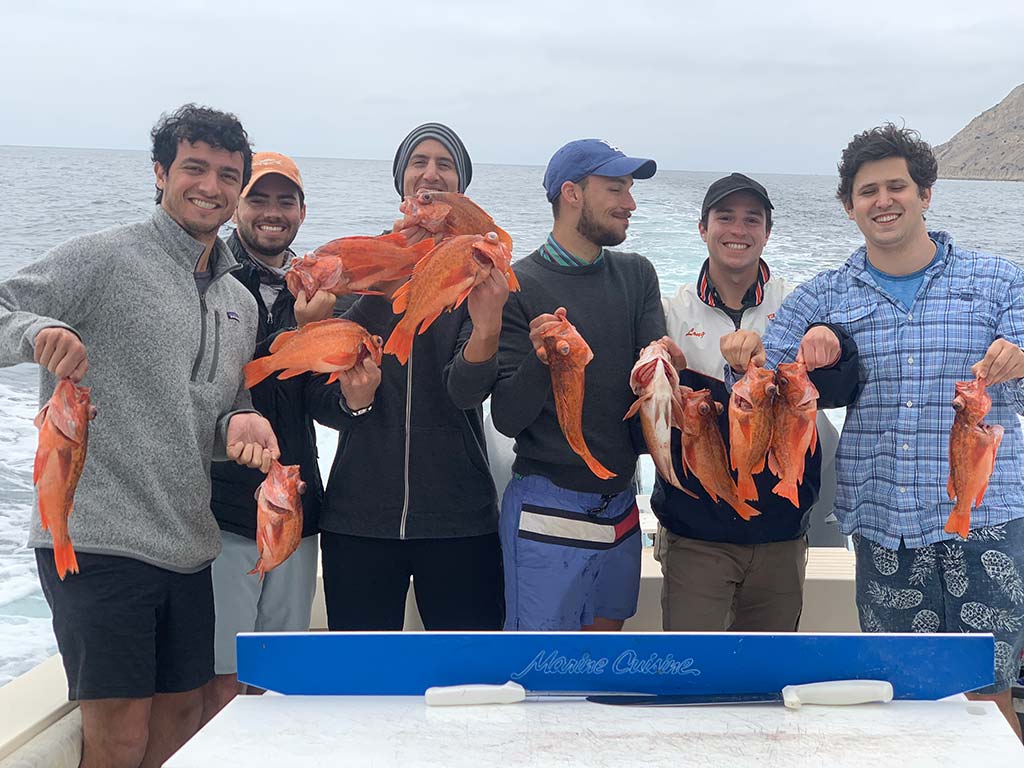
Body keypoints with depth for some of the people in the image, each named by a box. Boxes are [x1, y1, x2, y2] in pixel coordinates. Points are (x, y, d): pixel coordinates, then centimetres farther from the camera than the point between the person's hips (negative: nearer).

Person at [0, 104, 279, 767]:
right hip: (98, 538, -7)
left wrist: (239, 423, 0)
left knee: (182, 712, 14)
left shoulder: (241, 305, 16)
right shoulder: (104, 258, -5)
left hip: (188, 545, 7)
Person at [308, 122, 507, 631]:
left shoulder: (480, 270, 0)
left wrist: (488, 330, -34)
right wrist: (352, 401, -16)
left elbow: (467, 390, -15)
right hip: (358, 512, 1)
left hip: (458, 516, -1)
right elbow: (320, 400, 6)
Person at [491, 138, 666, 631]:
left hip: (618, 503, 6)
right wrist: (540, 360, -31)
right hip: (547, 507, -6)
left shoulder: (636, 276, 8)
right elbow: (507, 418, -12)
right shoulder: (520, 285, -10)